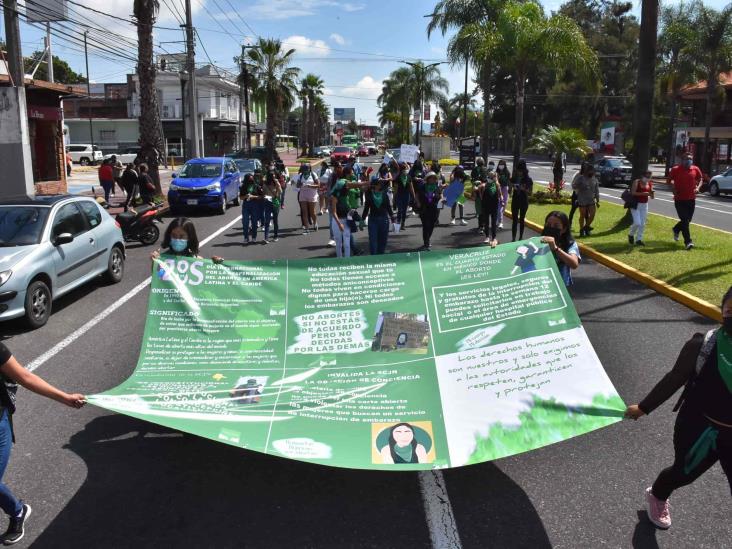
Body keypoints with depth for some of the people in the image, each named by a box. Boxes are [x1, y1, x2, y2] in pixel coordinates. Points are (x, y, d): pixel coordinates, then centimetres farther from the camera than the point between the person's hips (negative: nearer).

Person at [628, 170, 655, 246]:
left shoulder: (650, 184, 6)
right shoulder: (636, 182, -7)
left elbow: (652, 197, 6)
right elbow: (633, 193, -17)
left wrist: (651, 194, -18)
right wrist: (643, 193, -26)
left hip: (644, 205, 5)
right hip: (636, 204, -5)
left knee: (642, 224, 3)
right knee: (637, 223, -12)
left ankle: (639, 239, 12)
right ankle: (631, 235, 15)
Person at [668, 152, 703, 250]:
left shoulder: (695, 169, 2)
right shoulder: (676, 169, -6)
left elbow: (700, 179, 16)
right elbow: (670, 180, 6)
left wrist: (698, 188, -4)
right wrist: (673, 189, -10)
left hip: (691, 199, 4)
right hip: (679, 199, -4)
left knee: (688, 220, 14)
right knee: (685, 220, -8)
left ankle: (676, 229, 43)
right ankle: (688, 241, -4)